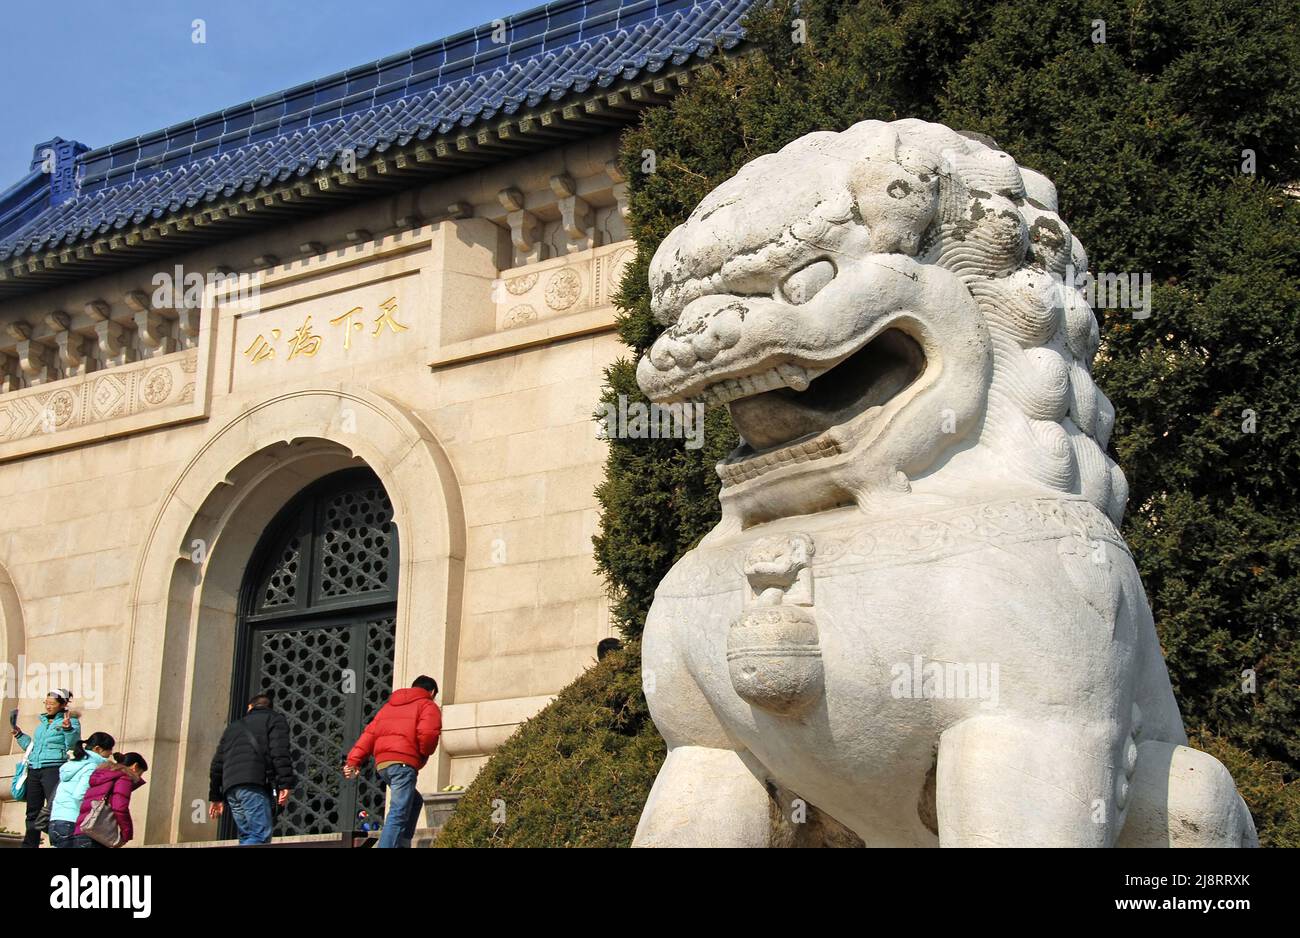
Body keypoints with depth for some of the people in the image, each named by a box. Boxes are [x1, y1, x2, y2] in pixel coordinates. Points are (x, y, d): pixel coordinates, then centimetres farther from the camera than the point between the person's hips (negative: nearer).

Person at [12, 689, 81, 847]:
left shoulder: (71, 721, 2)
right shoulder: (42, 722, 23)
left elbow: (72, 745, -11)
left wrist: (68, 728, -26)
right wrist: (20, 735, 22)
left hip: (54, 769, -7)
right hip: (34, 769, 7)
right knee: (33, 811, 8)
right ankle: (29, 844, 13)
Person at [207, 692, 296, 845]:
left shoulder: (234, 726, 33)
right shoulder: (274, 719, 16)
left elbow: (217, 762, 27)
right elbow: (280, 751, -3)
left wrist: (215, 796, 29)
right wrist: (285, 784, -10)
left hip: (230, 787, 6)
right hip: (255, 783, -6)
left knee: (247, 838, 8)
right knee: (260, 836, -16)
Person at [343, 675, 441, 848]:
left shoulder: (389, 706, 27)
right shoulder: (428, 706, 8)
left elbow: (369, 734, 15)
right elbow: (428, 734, -12)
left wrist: (354, 761, 6)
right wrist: (424, 754, 6)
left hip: (382, 763, 7)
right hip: (404, 762, -7)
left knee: (414, 802, 25)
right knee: (398, 814, -13)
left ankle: (402, 843, 13)